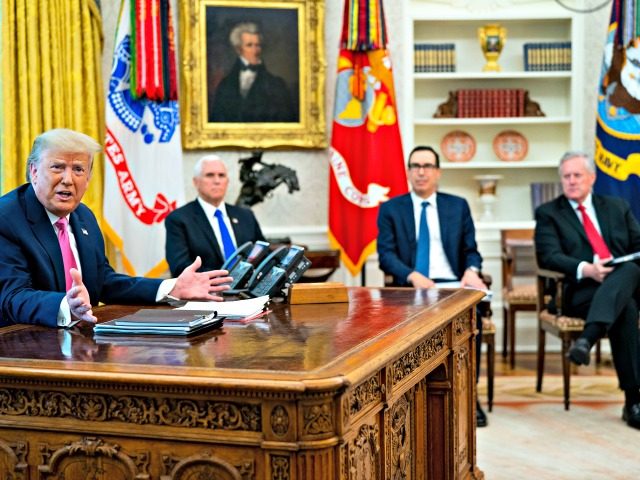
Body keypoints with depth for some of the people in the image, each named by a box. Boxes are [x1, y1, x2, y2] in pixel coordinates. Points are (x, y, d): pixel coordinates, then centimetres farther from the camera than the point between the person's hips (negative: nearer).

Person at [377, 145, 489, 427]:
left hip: (451, 285, 1)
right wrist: (413, 276, -20)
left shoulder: (458, 206, 15)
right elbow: (386, 255, -1)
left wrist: (471, 271, -12)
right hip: (409, 287, -1)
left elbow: (470, 250, 12)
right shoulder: (391, 209, 10)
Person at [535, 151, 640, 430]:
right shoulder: (548, 213, 11)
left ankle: (587, 338, -52)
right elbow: (548, 256, -4)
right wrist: (585, 269, -23)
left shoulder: (617, 207, 22)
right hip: (581, 292, -3)